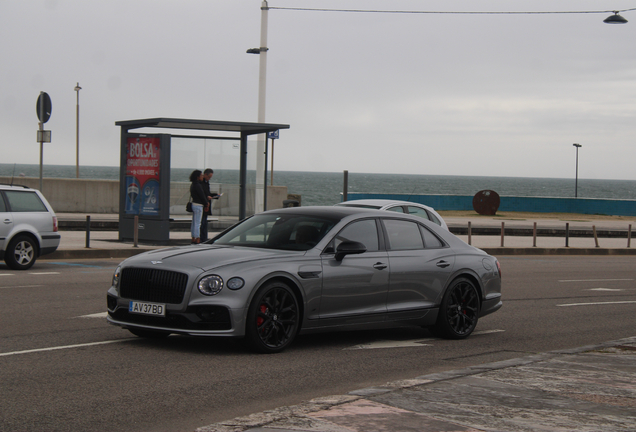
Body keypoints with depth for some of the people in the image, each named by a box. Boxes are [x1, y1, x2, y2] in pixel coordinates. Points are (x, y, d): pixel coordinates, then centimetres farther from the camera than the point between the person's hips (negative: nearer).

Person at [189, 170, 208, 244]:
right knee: (197, 223, -7)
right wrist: (206, 204, 1)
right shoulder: (197, 185, -16)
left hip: (194, 204, 10)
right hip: (198, 205, -10)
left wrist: (205, 205, 11)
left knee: (194, 223, 12)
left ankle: (193, 239, 16)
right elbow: (202, 196, -13)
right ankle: (197, 239, -6)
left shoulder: (193, 185, 14)